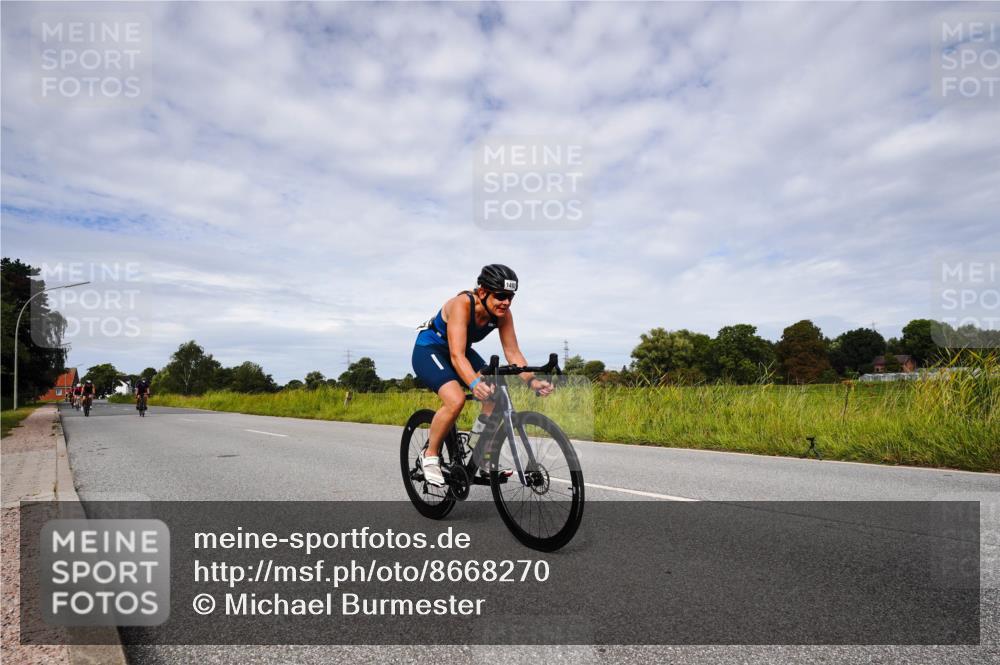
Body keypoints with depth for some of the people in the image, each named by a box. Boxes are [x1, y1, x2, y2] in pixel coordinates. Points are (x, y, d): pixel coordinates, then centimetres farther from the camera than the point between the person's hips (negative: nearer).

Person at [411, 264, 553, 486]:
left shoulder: (502, 313, -16)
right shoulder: (462, 304, -34)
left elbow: (513, 352, -15)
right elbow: (457, 356, -41)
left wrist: (532, 381, -31)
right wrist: (475, 383, -58)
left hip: (461, 351, 6)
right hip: (428, 350, -6)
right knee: (456, 399, -30)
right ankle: (430, 455, -7)